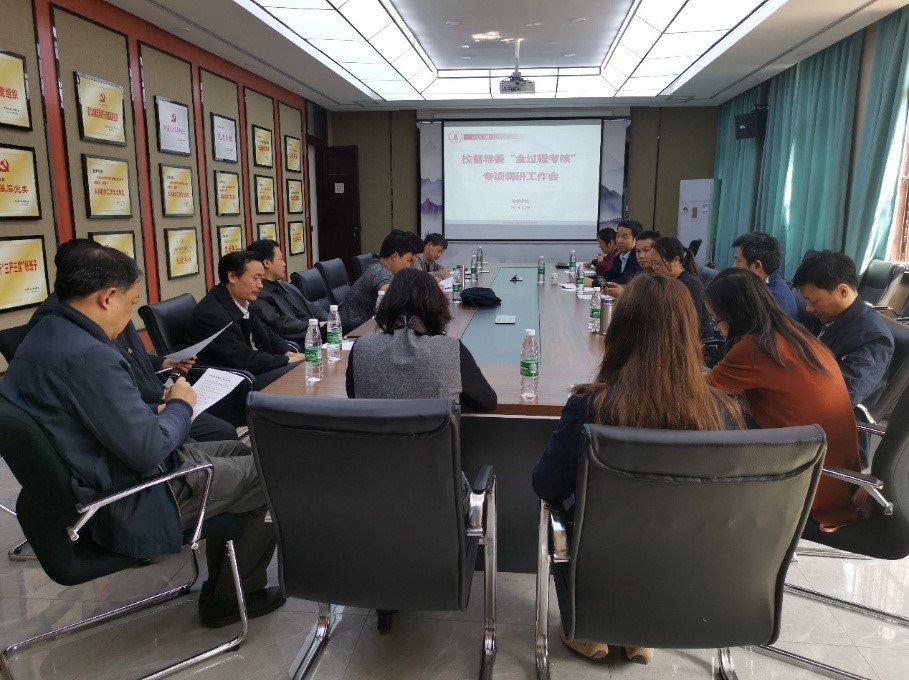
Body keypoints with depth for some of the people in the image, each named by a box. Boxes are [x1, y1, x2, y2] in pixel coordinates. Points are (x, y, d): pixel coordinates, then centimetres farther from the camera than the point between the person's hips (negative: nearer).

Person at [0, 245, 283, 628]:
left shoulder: (45, 335, 3)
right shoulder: (89, 356, -29)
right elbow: (148, 452, -27)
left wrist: (157, 410, 3)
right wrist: (180, 405, -9)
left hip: (101, 480, 10)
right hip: (129, 507, -10)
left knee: (239, 454, 21)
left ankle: (222, 582, 28)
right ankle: (232, 597, 18)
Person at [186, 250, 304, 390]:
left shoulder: (243, 301, 2)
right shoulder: (211, 314, -23)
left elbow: (266, 333, 13)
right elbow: (243, 360, -25)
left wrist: (288, 352, -6)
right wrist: (288, 360, -17)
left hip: (252, 368, 8)